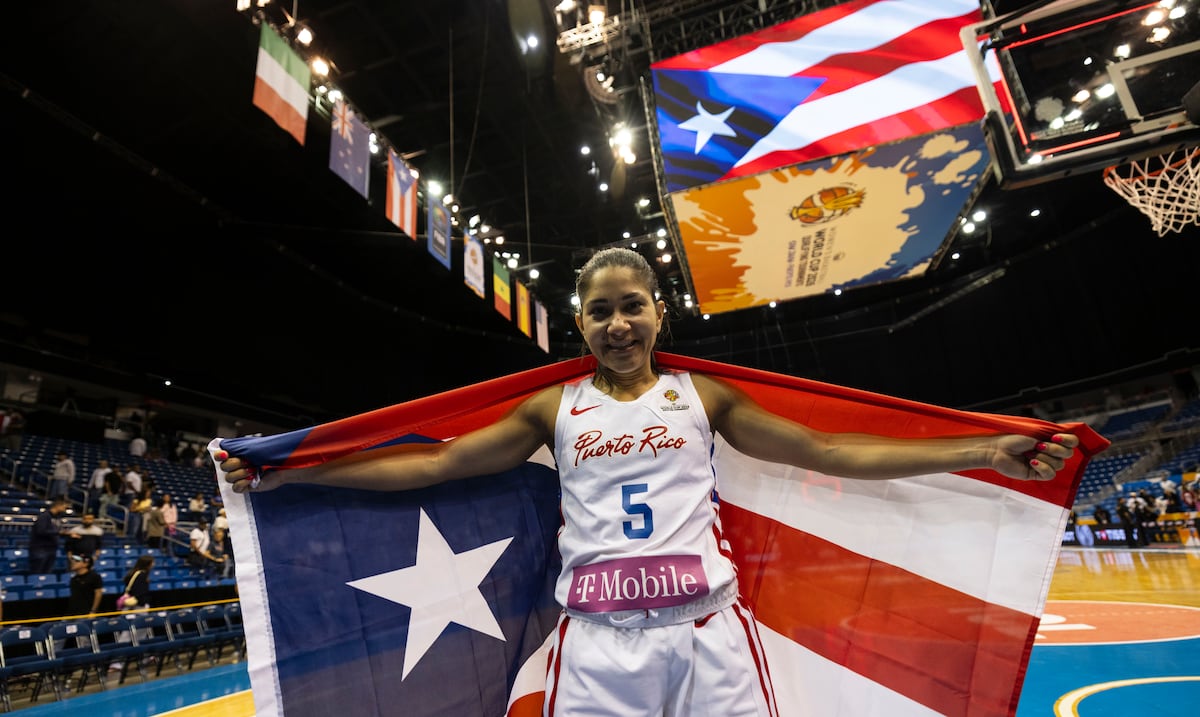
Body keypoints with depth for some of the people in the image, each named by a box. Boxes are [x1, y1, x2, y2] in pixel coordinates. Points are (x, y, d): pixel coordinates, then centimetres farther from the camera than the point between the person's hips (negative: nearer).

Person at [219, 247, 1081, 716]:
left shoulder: (703, 396, 5)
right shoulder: (552, 409, 5)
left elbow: (831, 452, 4)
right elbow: (434, 463, 5)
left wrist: (987, 452, 1)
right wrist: (285, 475, 6)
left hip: (708, 626, 0)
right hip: (597, 638, 1)